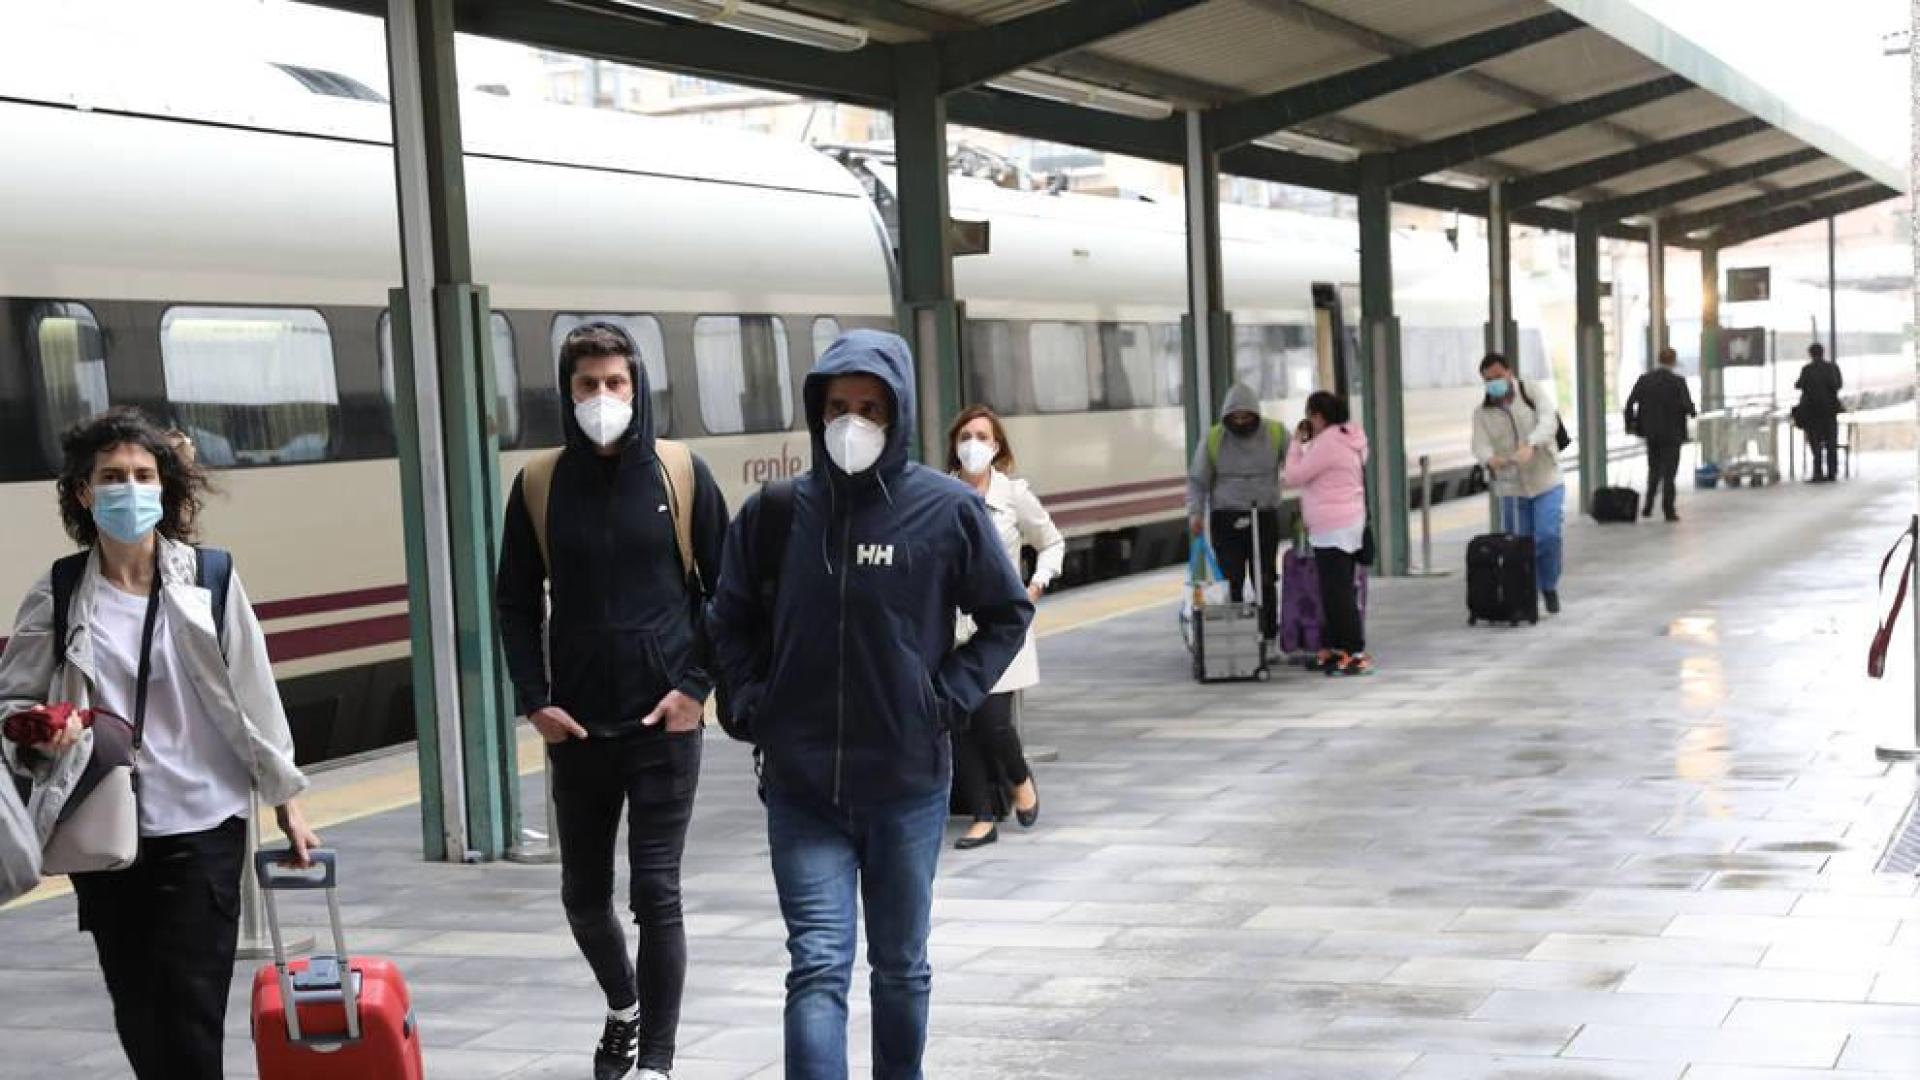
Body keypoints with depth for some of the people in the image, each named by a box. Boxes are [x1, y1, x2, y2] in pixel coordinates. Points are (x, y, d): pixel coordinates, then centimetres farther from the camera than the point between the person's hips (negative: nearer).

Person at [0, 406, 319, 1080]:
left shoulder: (209, 580, -2)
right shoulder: (57, 597, 0)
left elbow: (254, 698, 3)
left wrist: (286, 804, 6)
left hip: (202, 828, -2)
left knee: (189, 1017, -6)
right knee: (137, 1018, 8)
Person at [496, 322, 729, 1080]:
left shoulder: (681, 475, -2)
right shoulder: (539, 485, 2)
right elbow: (517, 602, 8)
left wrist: (699, 683, -6)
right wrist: (533, 698, -1)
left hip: (665, 721, -2)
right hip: (575, 728, 3)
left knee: (656, 892, -4)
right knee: (584, 894, 13)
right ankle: (624, 1005, 41)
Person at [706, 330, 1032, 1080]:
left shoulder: (947, 510, -7)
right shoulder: (773, 513, -2)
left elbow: (1007, 614, 5)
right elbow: (730, 620, 13)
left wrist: (949, 697, -5)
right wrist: (753, 699, 1)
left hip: (908, 782, 0)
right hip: (801, 786, 0)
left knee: (901, 966, 15)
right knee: (818, 967, -7)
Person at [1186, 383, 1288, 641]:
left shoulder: (1275, 434, -1)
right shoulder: (1213, 440, -2)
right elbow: (1197, 480, 3)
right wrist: (1195, 513, -9)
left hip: (1265, 517, 1)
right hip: (1226, 520, -1)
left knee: (1266, 580, 3)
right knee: (1231, 581, -3)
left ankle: (1269, 636, 12)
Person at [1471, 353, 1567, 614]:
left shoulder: (1535, 395, -1)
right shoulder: (1482, 412, 4)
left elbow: (1548, 422, -19)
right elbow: (1480, 445, -10)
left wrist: (1530, 445, -39)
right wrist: (1490, 458, -36)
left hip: (1546, 483, -2)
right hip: (1511, 488, 2)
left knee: (1548, 536, -13)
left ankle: (1549, 587, 8)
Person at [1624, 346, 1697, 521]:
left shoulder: (1644, 379, 1)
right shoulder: (1678, 381, -11)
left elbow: (1630, 403, -1)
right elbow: (1687, 405, -14)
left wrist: (1630, 424, 8)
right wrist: (1692, 413, 7)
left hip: (1651, 432, 4)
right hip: (1672, 433, -4)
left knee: (1654, 469, 17)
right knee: (1669, 471, 2)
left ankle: (1648, 507, 10)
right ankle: (1669, 510, 1)